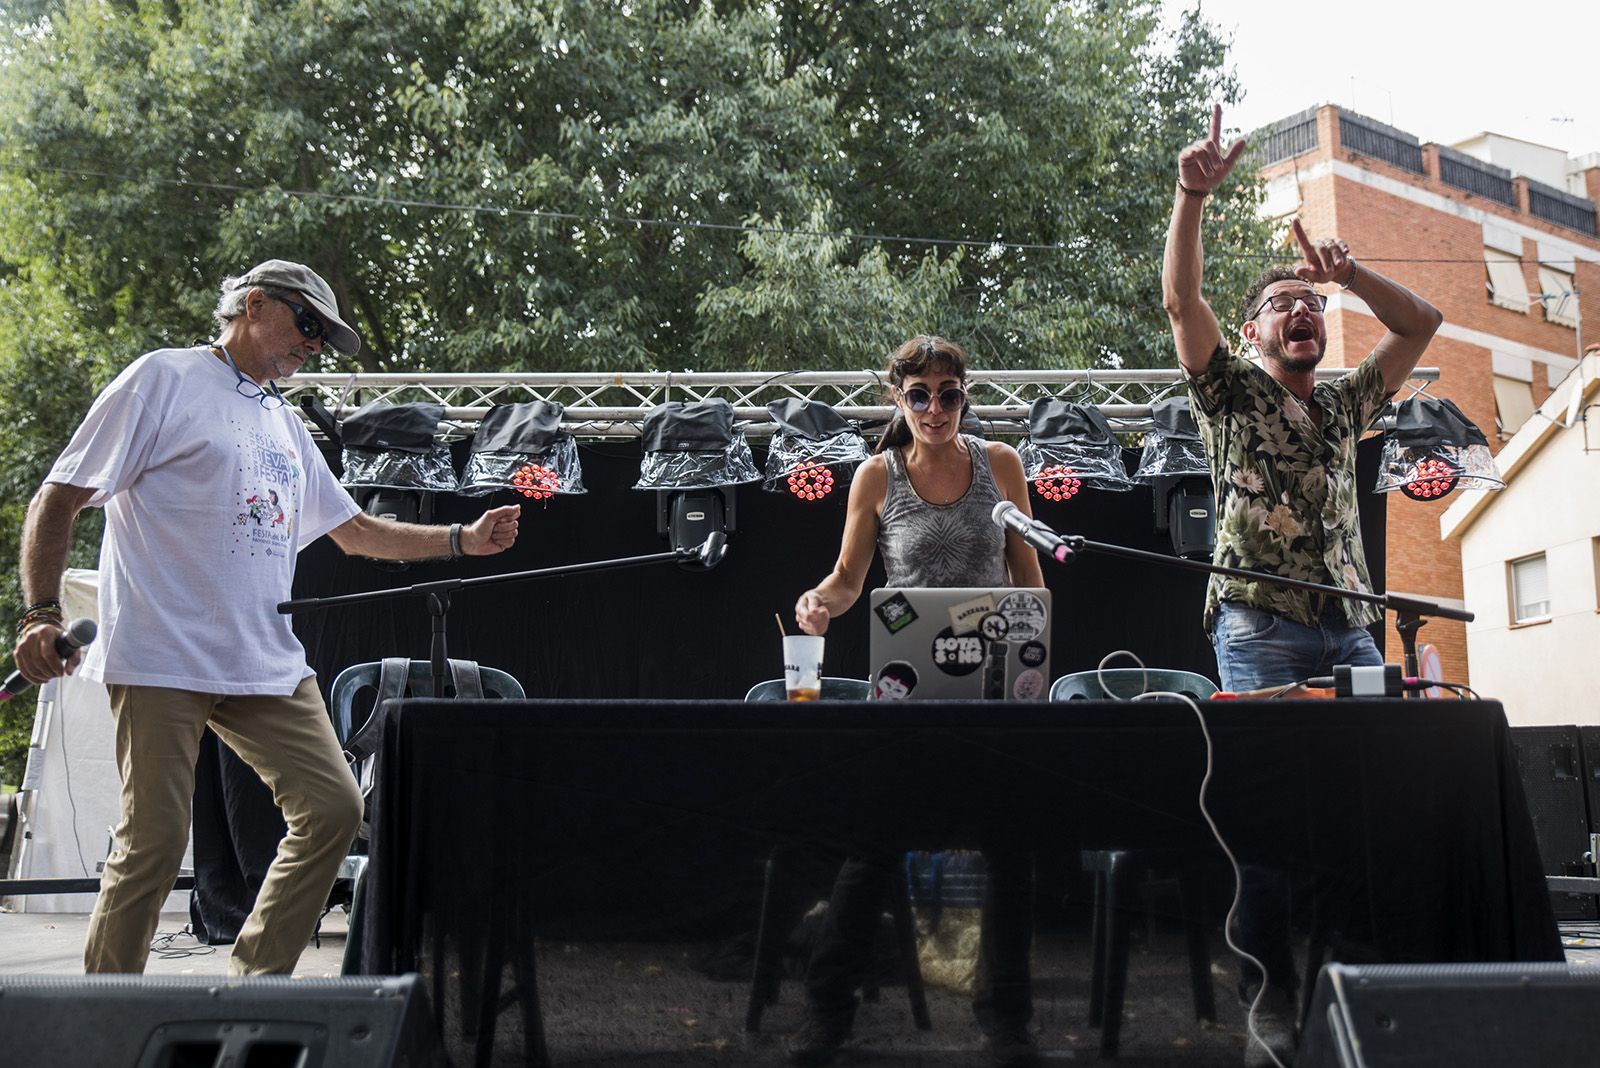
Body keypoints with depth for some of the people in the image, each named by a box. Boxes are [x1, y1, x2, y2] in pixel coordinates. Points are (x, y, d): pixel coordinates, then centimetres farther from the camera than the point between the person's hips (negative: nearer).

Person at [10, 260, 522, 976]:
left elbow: (353, 530, 27)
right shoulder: (164, 379, 0)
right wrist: (41, 612, -13)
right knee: (155, 842, -7)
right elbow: (58, 499, -3)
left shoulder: (285, 424, 22)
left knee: (332, 810, 0)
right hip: (162, 661, -7)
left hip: (269, 666, 7)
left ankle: (255, 986, 14)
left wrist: (462, 540, 17)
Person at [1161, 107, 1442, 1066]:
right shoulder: (1233, 394, 10)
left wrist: (1349, 273, 10)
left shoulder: (1346, 405, 23)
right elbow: (1181, 299, -2)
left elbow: (1423, 322, 23)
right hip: (1262, 626, -5)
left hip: (1351, 627, 5)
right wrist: (1194, 196, -12)